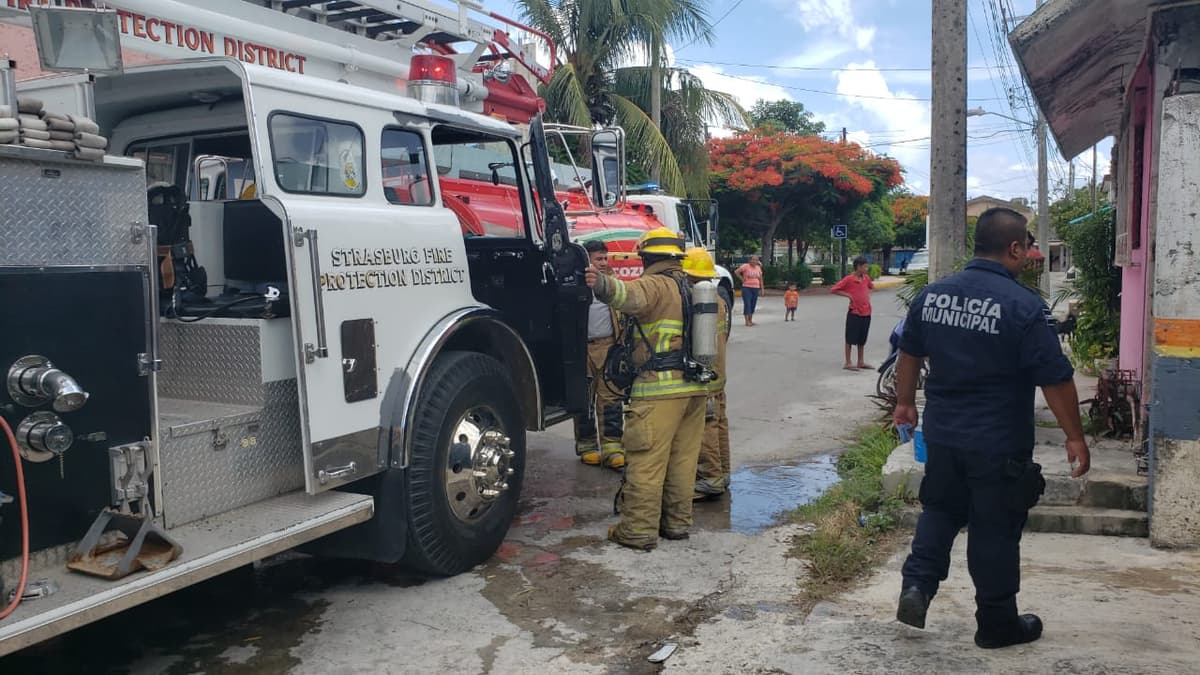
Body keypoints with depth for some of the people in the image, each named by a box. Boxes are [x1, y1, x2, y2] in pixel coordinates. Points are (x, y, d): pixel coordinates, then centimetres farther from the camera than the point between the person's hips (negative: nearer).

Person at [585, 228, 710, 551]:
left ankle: (638, 530, 0)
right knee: (683, 459, 15)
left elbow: (631, 296, -33)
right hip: (695, 386, 8)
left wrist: (602, 284, -50)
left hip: (660, 389, -8)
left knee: (646, 461, -4)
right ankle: (677, 522, 23)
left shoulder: (654, 285, -8)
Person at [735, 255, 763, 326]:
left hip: (756, 288, 5)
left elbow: (760, 279, 16)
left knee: (753, 305, 8)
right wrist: (742, 279, -6)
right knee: (747, 304, -9)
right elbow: (736, 272, -7)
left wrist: (762, 288, 12)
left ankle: (750, 320, 17)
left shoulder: (758, 268, 12)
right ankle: (747, 321, -8)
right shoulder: (746, 266, -5)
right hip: (747, 288, -5)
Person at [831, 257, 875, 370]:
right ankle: (847, 363, 7)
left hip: (866, 313, 6)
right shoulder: (849, 279, -11)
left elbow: (871, 287, 27)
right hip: (854, 313, -6)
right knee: (850, 339, 1)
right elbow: (834, 289, -11)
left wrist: (868, 295, 11)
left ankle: (861, 362, 23)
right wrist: (848, 295, -13)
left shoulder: (866, 277, 7)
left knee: (862, 339, 14)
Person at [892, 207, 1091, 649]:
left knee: (940, 511, 22)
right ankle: (997, 624, 22)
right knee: (995, 531, 8)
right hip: (999, 446, -4)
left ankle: (917, 584, 7)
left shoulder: (932, 294, 1)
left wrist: (905, 402, 27)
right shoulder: (1023, 306, -17)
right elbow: (1056, 379, -14)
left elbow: (909, 353, 13)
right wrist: (1075, 438, -3)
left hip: (942, 434, 5)